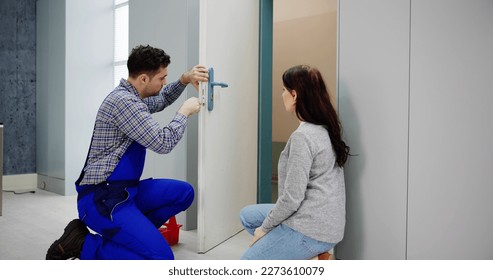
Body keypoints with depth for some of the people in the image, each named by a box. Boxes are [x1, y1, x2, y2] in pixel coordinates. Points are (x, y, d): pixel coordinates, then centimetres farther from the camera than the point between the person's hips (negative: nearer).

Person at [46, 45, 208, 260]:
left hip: (123, 191, 10)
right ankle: (83, 245, -6)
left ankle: (127, 233, 8)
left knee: (184, 193, 11)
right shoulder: (123, 101, -19)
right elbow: (163, 143, -18)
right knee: (161, 258, -17)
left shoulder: (131, 96, 12)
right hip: (103, 199, -10)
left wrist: (183, 80, 15)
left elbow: (161, 101, 32)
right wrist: (185, 112, -3)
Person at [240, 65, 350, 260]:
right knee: (247, 215, 20)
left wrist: (264, 227, -6)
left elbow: (292, 197, -22)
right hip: (323, 222, 9)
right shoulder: (324, 129, 6)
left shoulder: (302, 136, -22)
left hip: (310, 229, -9)